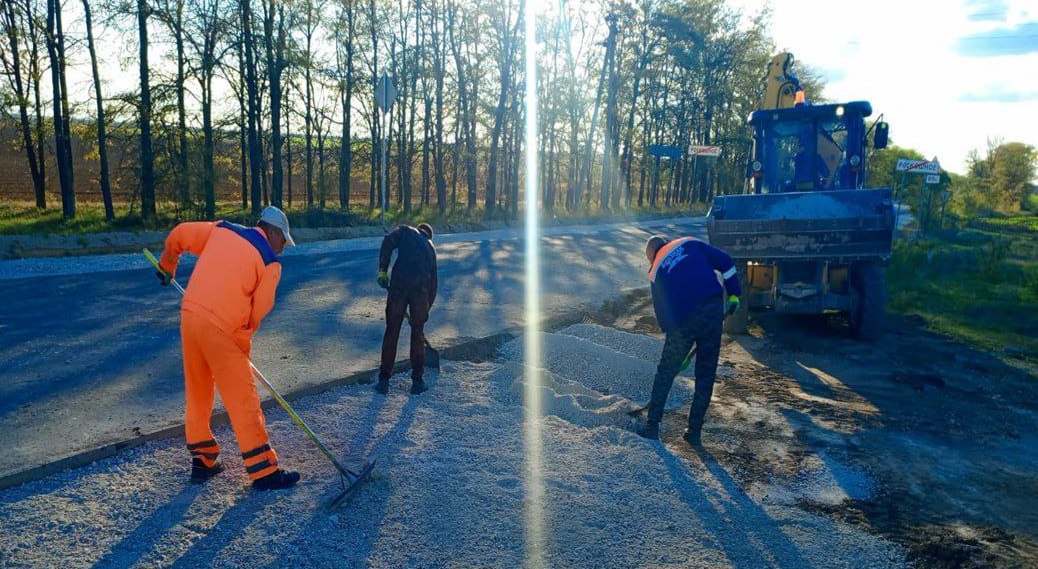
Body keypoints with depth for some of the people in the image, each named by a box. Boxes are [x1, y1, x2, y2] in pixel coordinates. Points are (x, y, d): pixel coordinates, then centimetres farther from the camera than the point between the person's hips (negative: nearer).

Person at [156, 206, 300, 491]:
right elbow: (257, 312, -2)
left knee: (197, 392, 19)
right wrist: (242, 344, 12)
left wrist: (167, 266, 36)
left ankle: (202, 461, 30)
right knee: (243, 400, 1)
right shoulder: (271, 263, -2)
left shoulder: (221, 230, 13)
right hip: (221, 328, -6)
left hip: (189, 315, 7)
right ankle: (264, 471, 9)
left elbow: (178, 234, 18)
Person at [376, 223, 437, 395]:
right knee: (418, 334, 14)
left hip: (399, 284, -2)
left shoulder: (406, 231, 19)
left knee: (391, 332, 7)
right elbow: (433, 281, 27)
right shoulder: (430, 247, 27)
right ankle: (417, 381, 18)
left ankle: (384, 380, 14)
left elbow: (388, 242, -3)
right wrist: (426, 310, 33)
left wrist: (382, 270, 1)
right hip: (421, 288, 2)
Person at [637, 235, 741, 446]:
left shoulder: (655, 272, 21)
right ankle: (695, 431, 20)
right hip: (713, 308, 0)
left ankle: (652, 426, 25)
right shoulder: (689, 243, 18)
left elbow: (661, 311, 19)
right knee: (706, 375, 14)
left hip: (682, 321, 0)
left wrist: (670, 331, 28)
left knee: (665, 372, 18)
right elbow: (724, 261, 6)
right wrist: (734, 293, 10)